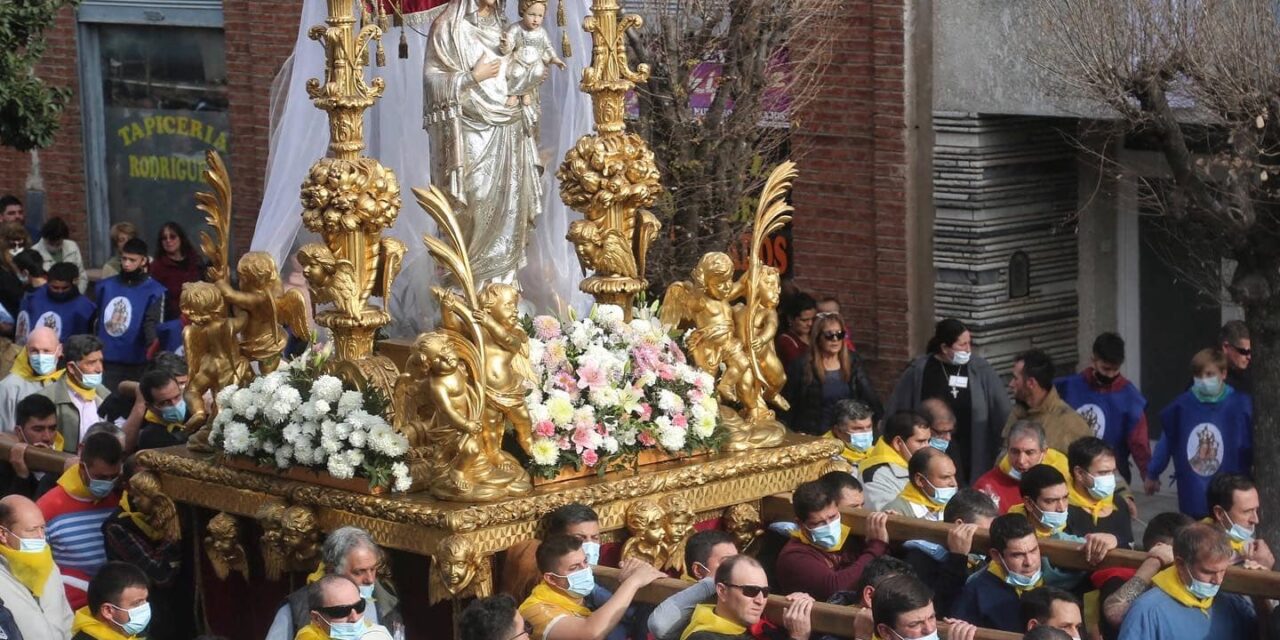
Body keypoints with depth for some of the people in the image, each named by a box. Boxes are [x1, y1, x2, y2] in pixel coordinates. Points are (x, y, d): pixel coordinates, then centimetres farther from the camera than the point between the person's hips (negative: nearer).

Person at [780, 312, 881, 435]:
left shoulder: (853, 362, 8)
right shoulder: (801, 365, -3)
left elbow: (870, 395, 3)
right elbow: (786, 404, 1)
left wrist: (882, 420, -11)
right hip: (812, 436, -4)